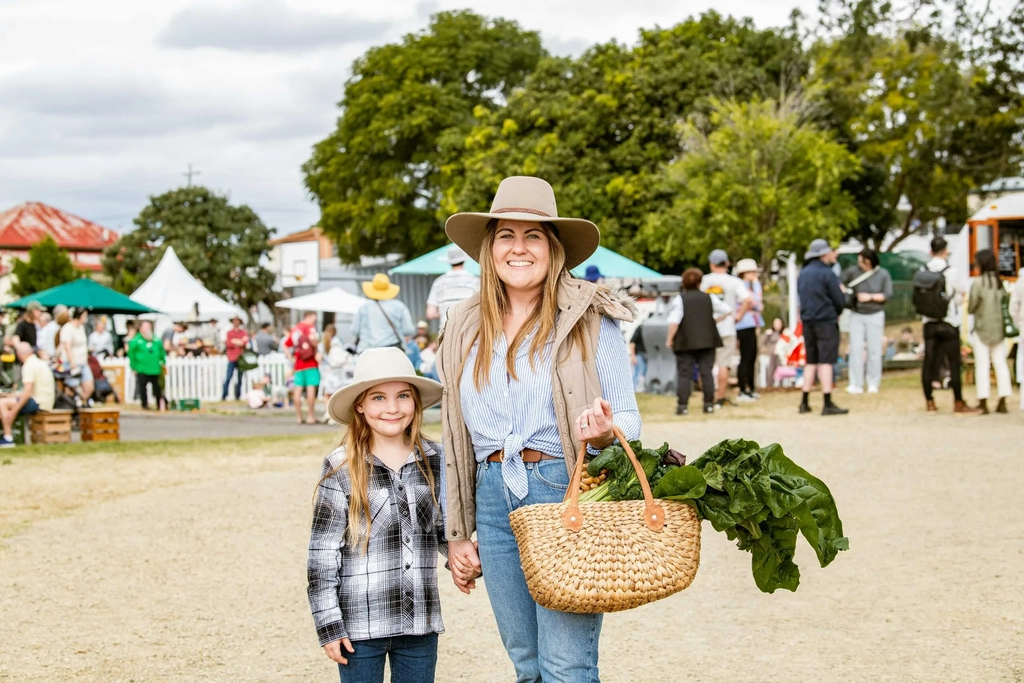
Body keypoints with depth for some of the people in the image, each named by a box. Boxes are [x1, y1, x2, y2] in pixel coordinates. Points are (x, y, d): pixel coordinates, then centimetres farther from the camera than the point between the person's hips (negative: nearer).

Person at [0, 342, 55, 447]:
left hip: (39, 403, -10)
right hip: (46, 402, 10)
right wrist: (16, 395, 17)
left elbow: (28, 390, -22)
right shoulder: (40, 363, 16)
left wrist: (14, 411, -20)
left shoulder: (29, 366, -14)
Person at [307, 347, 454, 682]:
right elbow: (322, 554, -4)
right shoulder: (341, 469, -6)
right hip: (360, 625, -3)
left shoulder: (434, 460, 4)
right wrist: (329, 624, -6)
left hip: (420, 623, 3)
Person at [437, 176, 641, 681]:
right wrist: (457, 534, 15)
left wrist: (606, 431, -23)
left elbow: (629, 418, 0)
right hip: (495, 500, 5)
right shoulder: (465, 329, 11)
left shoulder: (590, 319, -2)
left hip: (567, 493, -4)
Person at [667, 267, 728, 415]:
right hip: (707, 341, 3)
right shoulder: (708, 297, 8)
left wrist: (670, 339, -4)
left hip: (685, 343, -3)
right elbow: (727, 310, 16)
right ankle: (709, 404, 6)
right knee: (707, 372, 7)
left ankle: (682, 406, -6)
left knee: (684, 374, -1)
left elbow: (674, 321, -12)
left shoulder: (679, 299, -4)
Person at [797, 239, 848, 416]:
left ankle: (805, 403, 14)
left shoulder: (802, 274, 11)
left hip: (807, 321, 7)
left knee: (811, 361, 13)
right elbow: (840, 301, -9)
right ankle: (828, 404, -8)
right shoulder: (827, 273, -11)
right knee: (826, 361, -6)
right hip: (826, 321, -7)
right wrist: (836, 313, 10)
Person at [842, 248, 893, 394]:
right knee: (856, 349, -4)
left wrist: (871, 297, -16)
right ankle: (856, 384, -1)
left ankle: (873, 384, 12)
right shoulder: (853, 271, -5)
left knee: (874, 350, 3)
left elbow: (888, 295, -6)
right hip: (856, 315, 1)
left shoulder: (883, 274, -5)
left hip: (875, 315, -1)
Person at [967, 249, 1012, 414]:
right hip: (999, 329, 5)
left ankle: (983, 403, -2)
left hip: (982, 329, -5)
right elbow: (1005, 304, 4)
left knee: (982, 365, -1)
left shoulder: (978, 283, -13)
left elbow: (971, 308, -10)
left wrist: (968, 303, 10)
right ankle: (1002, 402, 8)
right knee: (1000, 363, 9)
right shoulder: (1000, 282, 1)